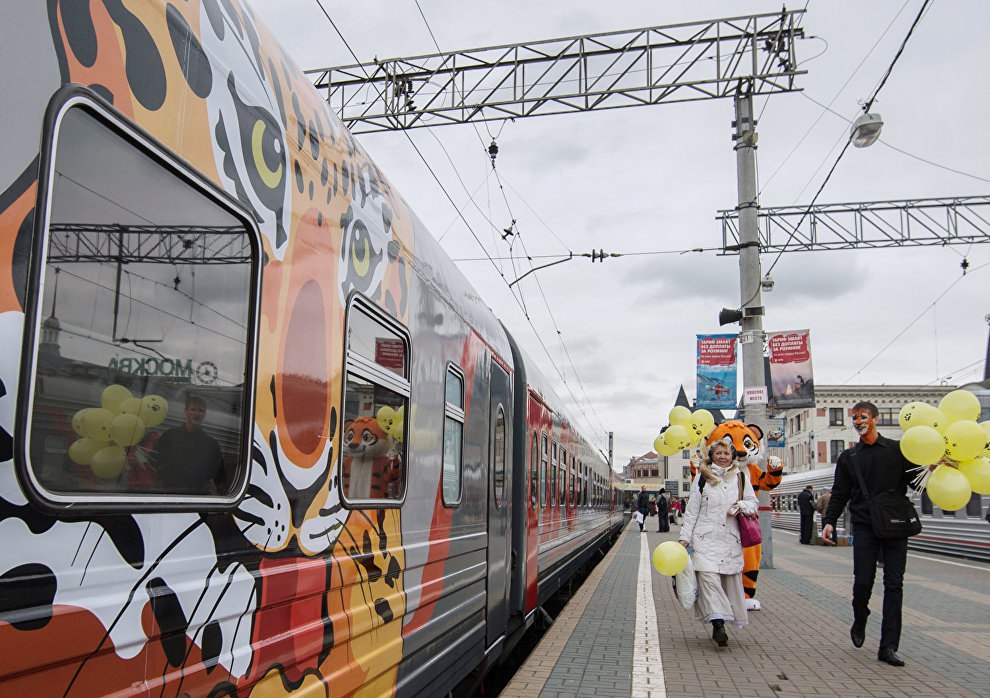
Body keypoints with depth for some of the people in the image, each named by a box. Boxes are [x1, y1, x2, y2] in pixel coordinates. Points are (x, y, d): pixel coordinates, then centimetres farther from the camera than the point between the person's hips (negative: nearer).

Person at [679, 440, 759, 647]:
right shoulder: (702, 477, 7)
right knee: (708, 576, -16)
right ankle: (718, 623, -21)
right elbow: (692, 510, 7)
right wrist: (685, 537, 2)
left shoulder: (741, 476, 11)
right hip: (706, 537, -2)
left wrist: (740, 507, -7)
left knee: (731, 579, 1)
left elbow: (753, 502, 16)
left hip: (731, 538, 2)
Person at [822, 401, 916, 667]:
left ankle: (888, 647, 2)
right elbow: (839, 493, 10)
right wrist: (829, 521, -1)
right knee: (863, 582, -4)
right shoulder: (848, 457, 13)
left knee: (894, 585, -2)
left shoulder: (898, 449, 9)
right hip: (865, 527, 1)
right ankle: (859, 624, 25)